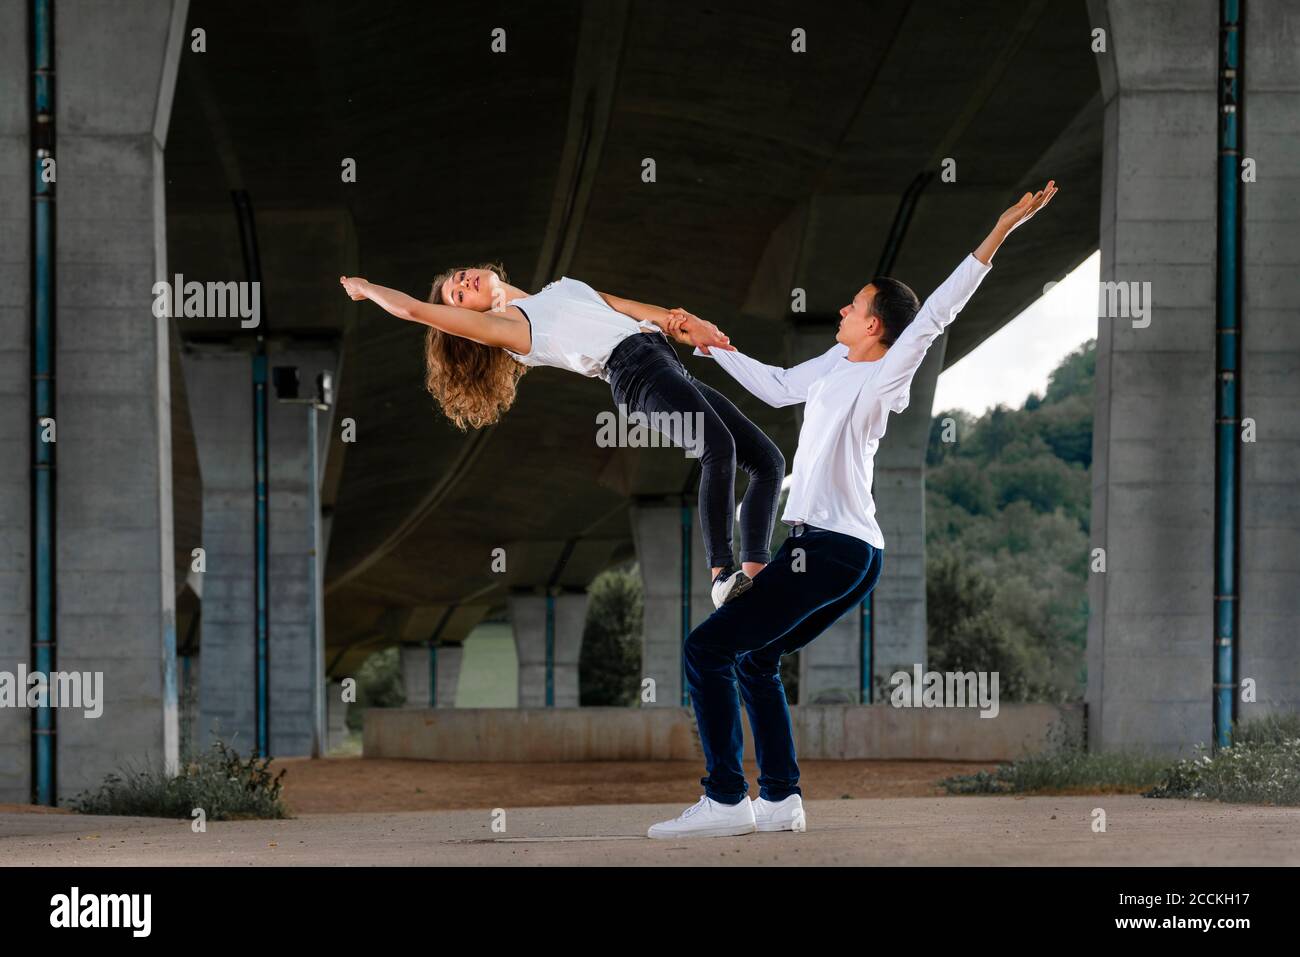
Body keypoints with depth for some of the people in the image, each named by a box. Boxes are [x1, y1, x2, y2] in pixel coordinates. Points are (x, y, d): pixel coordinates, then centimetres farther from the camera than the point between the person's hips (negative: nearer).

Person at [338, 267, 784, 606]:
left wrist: (683, 325, 14)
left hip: (670, 364, 8)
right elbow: (413, 309, 4)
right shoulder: (503, 325, 8)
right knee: (719, 449, -32)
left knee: (767, 459, -2)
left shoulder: (560, 288, 30)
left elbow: (624, 307, 28)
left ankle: (755, 570, -10)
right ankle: (722, 574, -34)